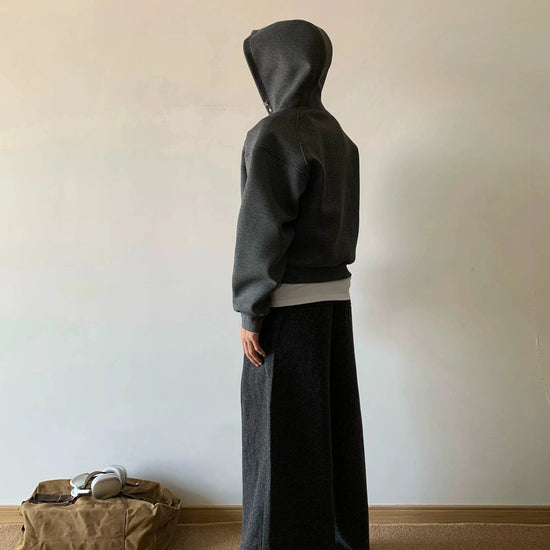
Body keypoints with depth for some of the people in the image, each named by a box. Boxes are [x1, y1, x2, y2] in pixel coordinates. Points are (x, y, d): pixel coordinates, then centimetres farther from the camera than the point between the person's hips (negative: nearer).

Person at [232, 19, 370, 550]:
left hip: (289, 302, -8)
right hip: (335, 294, 9)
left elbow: (263, 230, -17)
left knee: (282, 431, 2)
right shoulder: (337, 136, 12)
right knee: (333, 423, 15)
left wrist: (249, 311, -13)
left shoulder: (273, 134, -14)